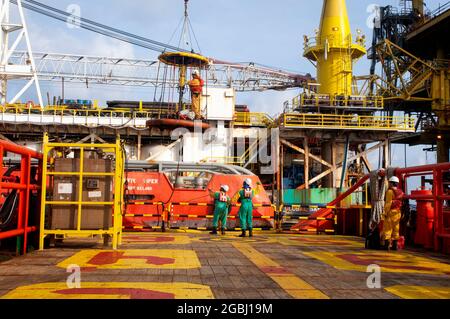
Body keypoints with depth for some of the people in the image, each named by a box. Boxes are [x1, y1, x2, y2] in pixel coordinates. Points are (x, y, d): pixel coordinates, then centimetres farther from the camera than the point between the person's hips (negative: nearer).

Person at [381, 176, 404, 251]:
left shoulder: (390, 191, -12)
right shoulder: (400, 192, 11)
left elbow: (388, 203, -17)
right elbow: (401, 203, 9)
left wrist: (385, 212, -14)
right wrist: (401, 213, 12)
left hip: (390, 212, -7)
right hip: (398, 212, 7)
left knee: (387, 228, -5)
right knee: (396, 228, 10)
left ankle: (386, 245, -7)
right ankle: (394, 245, 11)